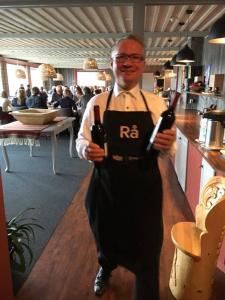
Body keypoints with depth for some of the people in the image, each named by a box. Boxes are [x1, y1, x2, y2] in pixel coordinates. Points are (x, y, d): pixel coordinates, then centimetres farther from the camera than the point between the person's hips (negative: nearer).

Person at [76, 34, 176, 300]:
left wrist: (168, 146, -22)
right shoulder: (97, 102, -2)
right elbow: (81, 141, 3)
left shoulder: (157, 103, -1)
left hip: (145, 190, 0)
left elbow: (167, 151, 2)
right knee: (106, 239, 23)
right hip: (105, 188, 1)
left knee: (146, 252, 8)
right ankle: (105, 269, 60)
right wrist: (86, 150, -20)